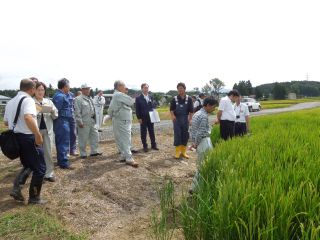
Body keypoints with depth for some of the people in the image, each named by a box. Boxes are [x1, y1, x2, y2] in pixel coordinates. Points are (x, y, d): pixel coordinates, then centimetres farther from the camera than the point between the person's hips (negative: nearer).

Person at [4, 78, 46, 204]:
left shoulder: (10, 102, 12)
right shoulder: (28, 100, -15)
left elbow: (6, 122, 19)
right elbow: (28, 117, -34)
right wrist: (38, 135, -30)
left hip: (15, 137, 9)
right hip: (28, 138, -9)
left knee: (28, 165, 25)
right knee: (39, 168, 5)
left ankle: (16, 188, 10)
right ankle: (34, 197, 12)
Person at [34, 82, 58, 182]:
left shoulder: (49, 101, 10)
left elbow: (55, 116, 9)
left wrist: (52, 111, -12)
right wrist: (37, 111, -23)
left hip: (48, 130, 3)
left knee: (48, 153, 5)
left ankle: (49, 174, 15)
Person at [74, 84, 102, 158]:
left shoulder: (90, 99, 17)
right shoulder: (78, 99, -9)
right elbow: (77, 112, -14)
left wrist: (94, 119, 18)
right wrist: (80, 122, -18)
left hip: (92, 121, 8)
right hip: (84, 122, -8)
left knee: (95, 136, 10)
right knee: (83, 139, 1)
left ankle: (94, 151, 21)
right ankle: (83, 154, 13)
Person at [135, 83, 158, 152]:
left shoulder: (150, 97, 10)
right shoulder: (138, 98, -4)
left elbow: (152, 107, 13)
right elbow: (137, 109, -5)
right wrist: (139, 118, -11)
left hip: (150, 118, 4)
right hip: (143, 119, -4)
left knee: (152, 132, 10)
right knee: (143, 133, 4)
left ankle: (153, 145, 20)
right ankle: (145, 146, 14)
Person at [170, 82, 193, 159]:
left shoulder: (189, 99, -2)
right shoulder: (174, 99, -2)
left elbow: (191, 111, 0)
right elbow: (171, 109, 1)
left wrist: (189, 119, -4)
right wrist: (172, 115, -17)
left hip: (185, 120, 1)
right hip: (177, 119, -1)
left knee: (185, 135, 6)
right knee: (177, 135, 0)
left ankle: (183, 152, 19)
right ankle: (177, 152, 10)